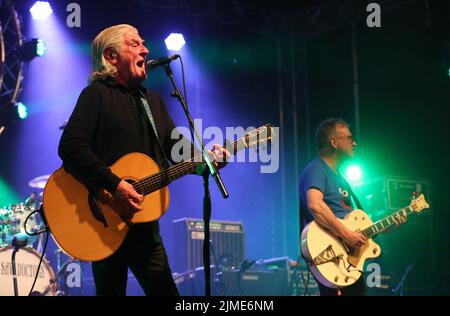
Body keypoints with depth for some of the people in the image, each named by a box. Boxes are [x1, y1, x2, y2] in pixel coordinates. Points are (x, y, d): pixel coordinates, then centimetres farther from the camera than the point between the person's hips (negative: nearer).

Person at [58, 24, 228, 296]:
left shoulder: (153, 100, 19)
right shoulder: (97, 94, -6)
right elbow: (70, 147, -19)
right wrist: (114, 185, -26)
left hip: (143, 220, 7)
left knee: (165, 290, 8)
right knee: (112, 289, -1)